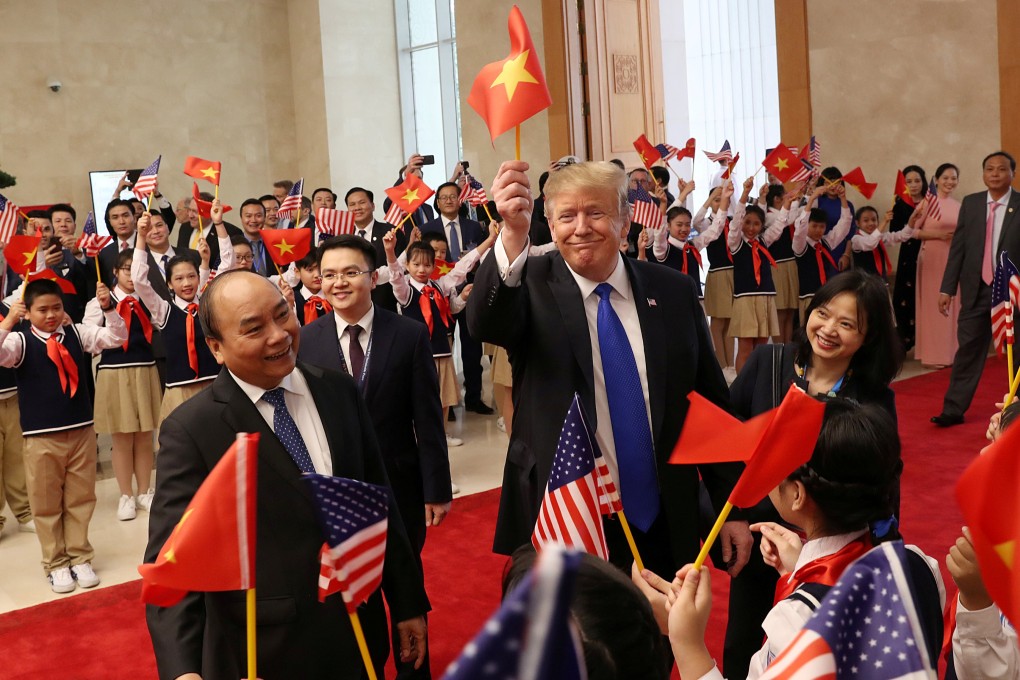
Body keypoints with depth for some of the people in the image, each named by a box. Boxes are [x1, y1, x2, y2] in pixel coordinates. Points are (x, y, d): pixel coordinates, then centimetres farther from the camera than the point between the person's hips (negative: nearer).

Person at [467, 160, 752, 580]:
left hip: (665, 530, 3)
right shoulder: (532, 286, -6)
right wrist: (513, 232, -45)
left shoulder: (673, 291, 2)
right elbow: (485, 323, -29)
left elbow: (712, 404, 6)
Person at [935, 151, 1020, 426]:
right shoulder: (970, 203, 4)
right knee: (968, 350, 5)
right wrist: (947, 288, 1)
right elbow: (957, 248, 5)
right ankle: (953, 410, 11)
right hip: (976, 290, 2)